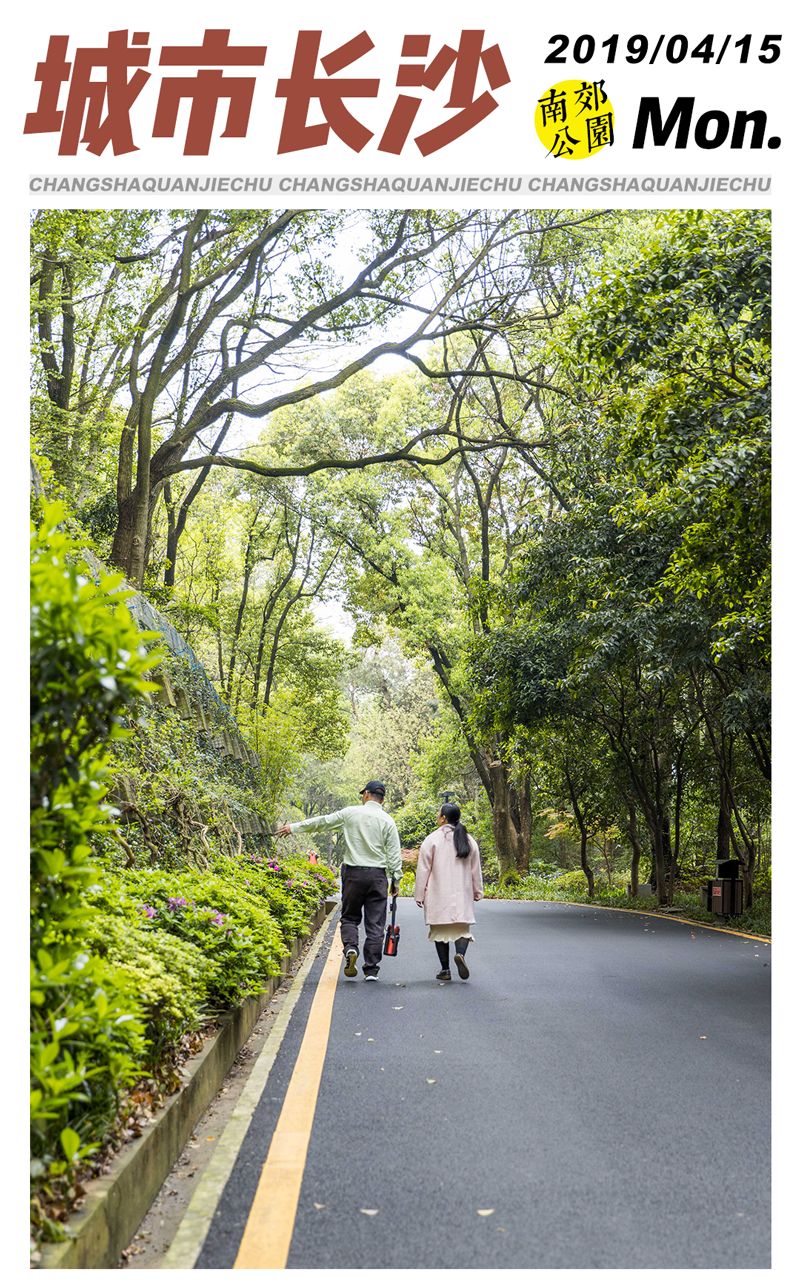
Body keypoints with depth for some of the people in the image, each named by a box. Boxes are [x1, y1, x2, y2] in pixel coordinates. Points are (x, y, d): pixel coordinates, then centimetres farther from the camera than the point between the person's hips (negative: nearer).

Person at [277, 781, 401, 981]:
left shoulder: (350, 813, 1)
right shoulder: (387, 821, 1)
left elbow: (322, 822, 8)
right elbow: (394, 854, -1)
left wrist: (293, 827, 19)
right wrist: (396, 880, 8)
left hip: (353, 873, 0)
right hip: (378, 876, 0)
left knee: (349, 917, 14)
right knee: (375, 923, 4)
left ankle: (350, 947, -13)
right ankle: (371, 969, 4)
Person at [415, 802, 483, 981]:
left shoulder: (432, 840, -6)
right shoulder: (469, 840, 6)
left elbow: (423, 870, -5)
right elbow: (476, 870, 11)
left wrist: (419, 895, 1)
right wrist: (477, 892, 20)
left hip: (438, 896, -2)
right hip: (462, 896, 2)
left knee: (440, 930, 6)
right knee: (463, 927, 6)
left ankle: (445, 970, 6)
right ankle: (460, 953, -22)